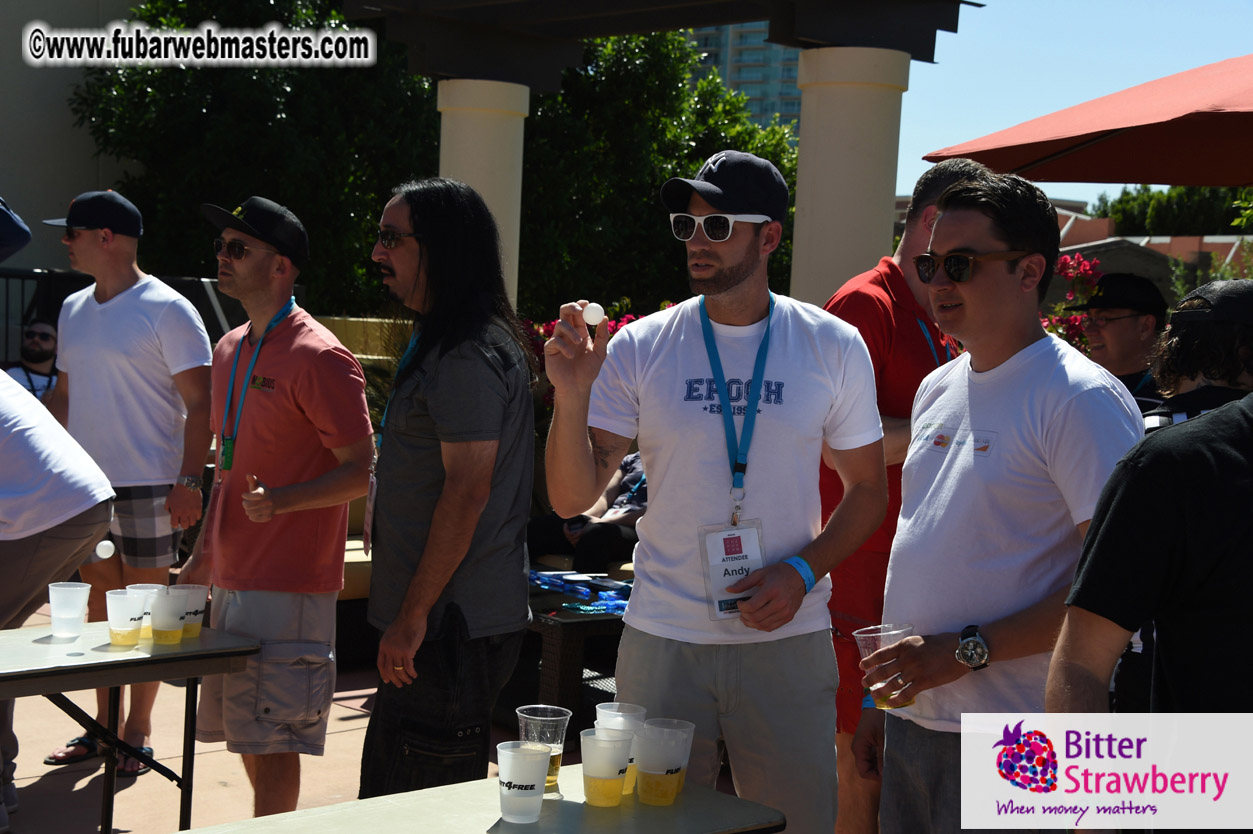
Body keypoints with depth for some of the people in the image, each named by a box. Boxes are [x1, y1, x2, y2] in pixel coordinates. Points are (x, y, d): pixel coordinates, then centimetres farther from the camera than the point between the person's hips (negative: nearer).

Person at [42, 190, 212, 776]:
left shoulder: (167, 310, -9)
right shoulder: (74, 310, 12)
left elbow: (200, 404, -11)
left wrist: (189, 482, -18)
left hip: (148, 486, -6)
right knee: (100, 602, 12)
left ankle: (138, 733, 11)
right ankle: (104, 724, 23)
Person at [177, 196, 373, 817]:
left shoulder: (318, 357, -14)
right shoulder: (229, 350, 13)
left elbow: (363, 471, -15)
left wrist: (280, 501, -29)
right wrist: (202, 557, 19)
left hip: (289, 584, -9)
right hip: (231, 577, 9)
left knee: (271, 739, -5)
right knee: (244, 731, 15)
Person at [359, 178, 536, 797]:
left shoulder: (469, 357, -17)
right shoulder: (442, 342, 17)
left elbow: (468, 491, -22)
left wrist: (414, 615, -20)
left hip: (452, 625, -11)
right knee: (386, 799, 18)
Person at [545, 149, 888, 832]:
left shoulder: (833, 347, 1)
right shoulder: (638, 350, -2)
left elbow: (867, 490, 7)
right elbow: (571, 497, -4)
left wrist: (802, 571, -9)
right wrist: (571, 395, -20)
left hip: (787, 641, 0)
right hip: (661, 641, 0)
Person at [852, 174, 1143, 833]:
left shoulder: (1082, 400, -12)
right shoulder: (936, 389, 13)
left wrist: (968, 651, -18)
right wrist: (880, 701, 15)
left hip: (1012, 742, -7)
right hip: (911, 720, 7)